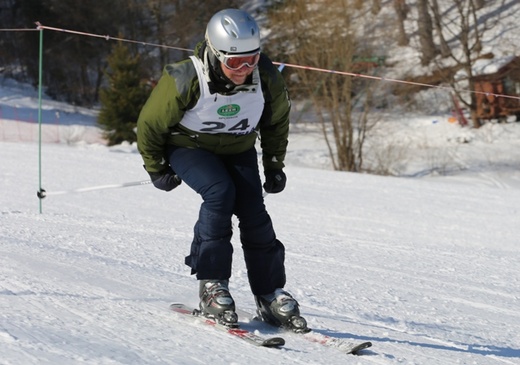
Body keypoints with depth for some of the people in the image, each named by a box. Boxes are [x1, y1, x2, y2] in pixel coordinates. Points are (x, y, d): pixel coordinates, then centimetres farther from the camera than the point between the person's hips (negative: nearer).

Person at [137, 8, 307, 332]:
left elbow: (277, 120, 2)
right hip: (189, 147, -3)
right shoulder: (186, 81, -31)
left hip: (238, 150, 3)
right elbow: (150, 124, -14)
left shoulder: (266, 78, -21)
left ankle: (270, 294, 1)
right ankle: (212, 284, -19)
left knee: (254, 214, -14)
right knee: (220, 192, -30)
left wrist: (274, 165, 5)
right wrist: (157, 169, -3)